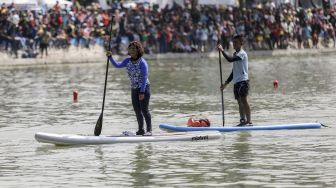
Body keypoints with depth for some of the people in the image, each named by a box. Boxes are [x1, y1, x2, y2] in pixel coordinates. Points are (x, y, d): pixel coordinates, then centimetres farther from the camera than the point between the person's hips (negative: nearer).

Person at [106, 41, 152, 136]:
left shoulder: (142, 62, -16)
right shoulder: (128, 61, 5)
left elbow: (144, 78, -19)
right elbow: (117, 65, -6)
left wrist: (142, 92, -23)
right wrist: (110, 57, -21)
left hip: (144, 88, -7)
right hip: (134, 89, 7)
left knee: (144, 109, -7)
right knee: (137, 110, 8)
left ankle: (149, 130, 1)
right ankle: (141, 130, 16)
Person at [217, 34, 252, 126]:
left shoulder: (242, 53, -7)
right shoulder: (235, 54, 21)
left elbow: (230, 60, -25)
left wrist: (222, 50, -17)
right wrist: (226, 83, 22)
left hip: (243, 81, -9)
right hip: (236, 82, 9)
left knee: (244, 101, -14)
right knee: (240, 102, 8)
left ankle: (249, 121, -17)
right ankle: (243, 121, 10)